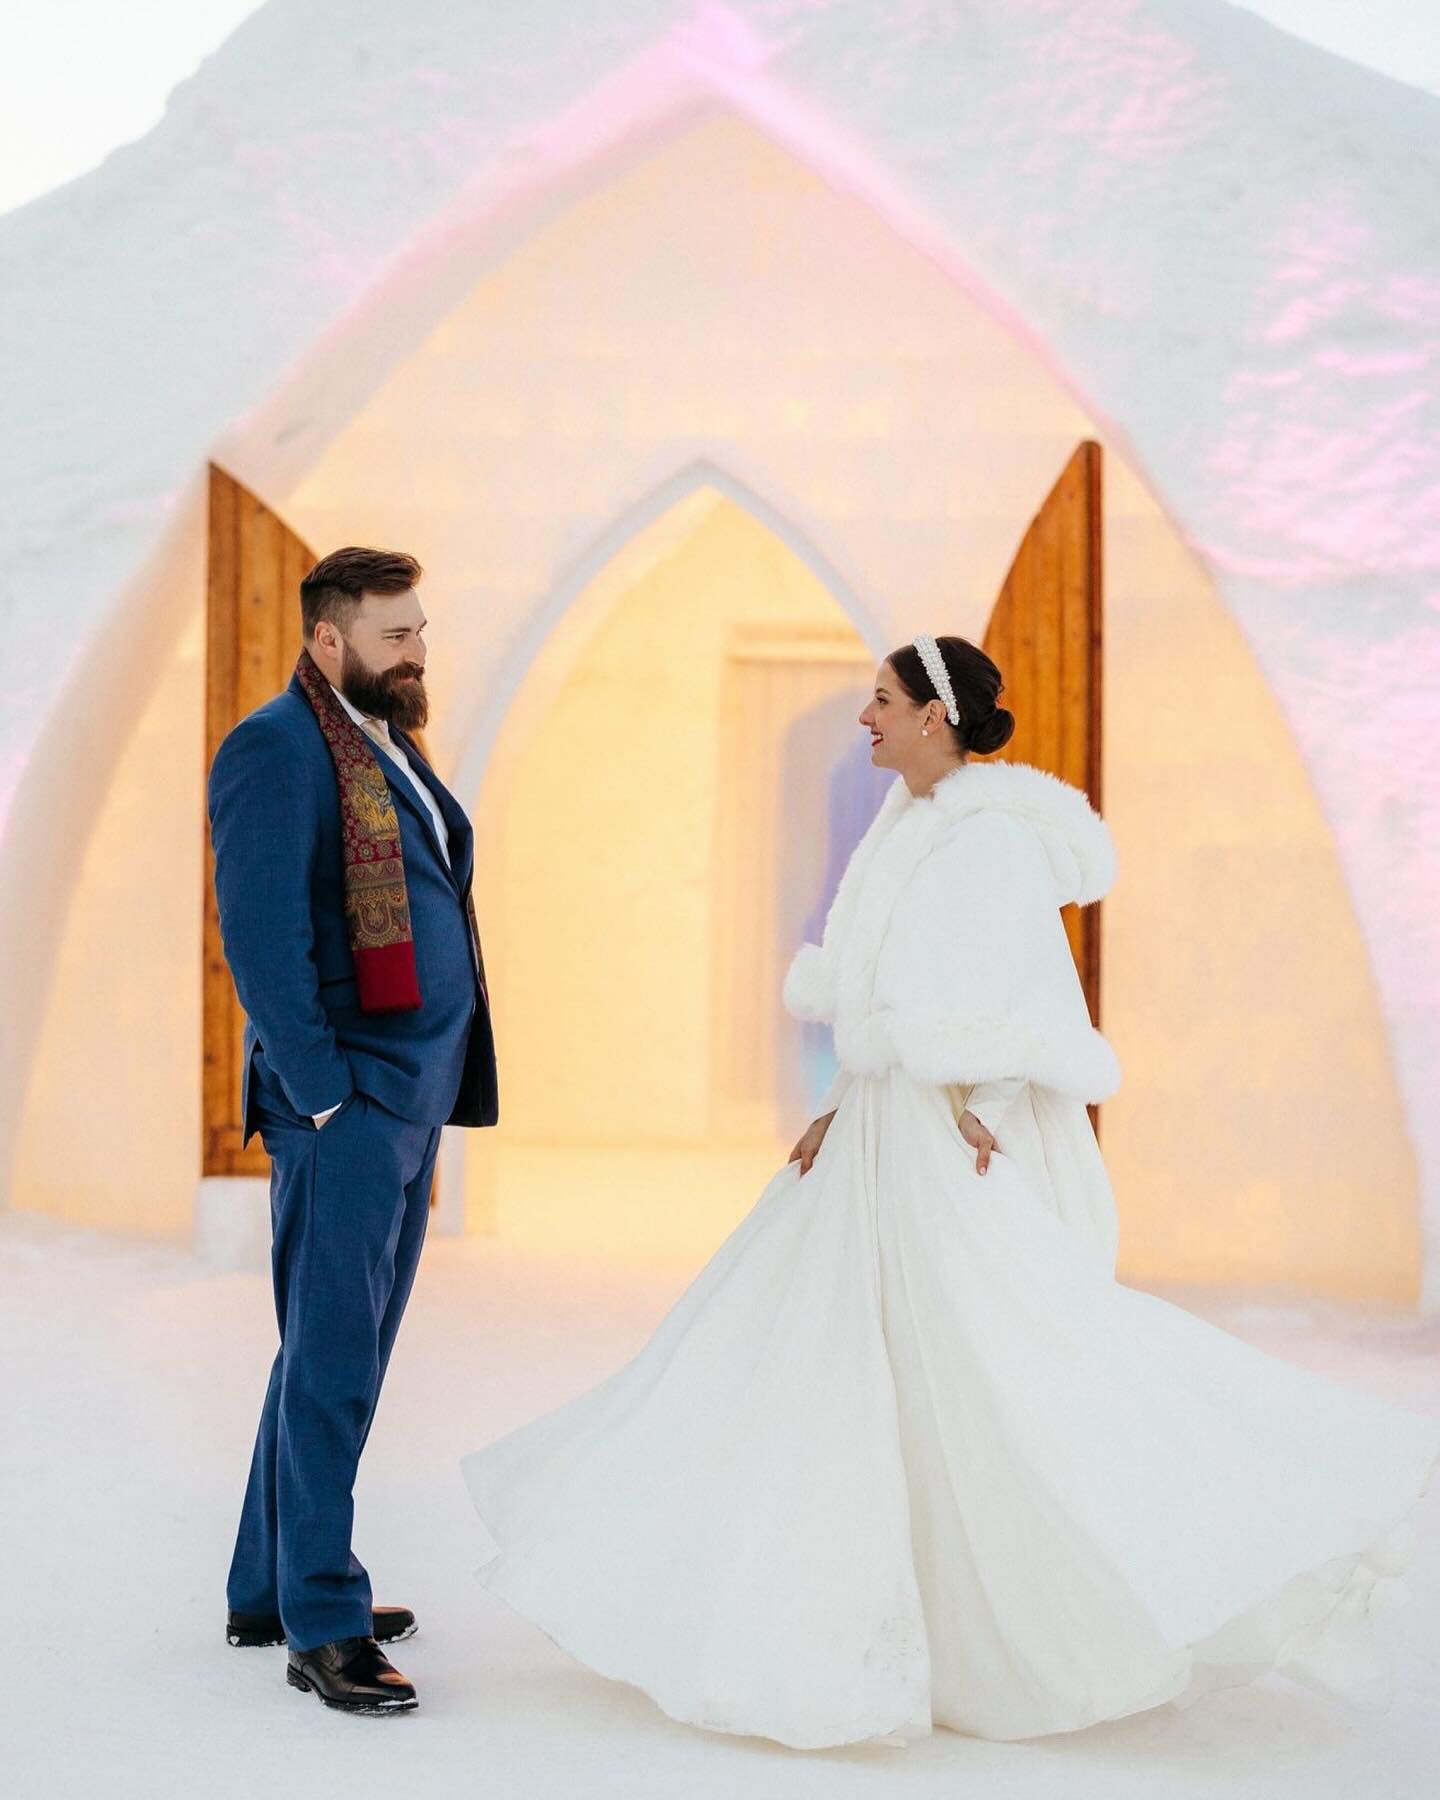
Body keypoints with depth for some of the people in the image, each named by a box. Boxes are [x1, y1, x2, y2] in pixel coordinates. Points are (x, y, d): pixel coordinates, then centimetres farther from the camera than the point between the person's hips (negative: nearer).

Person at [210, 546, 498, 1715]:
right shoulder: (279, 750, -11)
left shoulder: (390, 747, 17)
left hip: (412, 1095, 9)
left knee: (343, 1351, 15)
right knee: (333, 1363, -5)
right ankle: (320, 1628, 2)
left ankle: (272, 1589, 26)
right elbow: (260, 933, -18)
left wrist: (436, 1089, 14)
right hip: (345, 1102, -9)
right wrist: (324, 1090, -18)